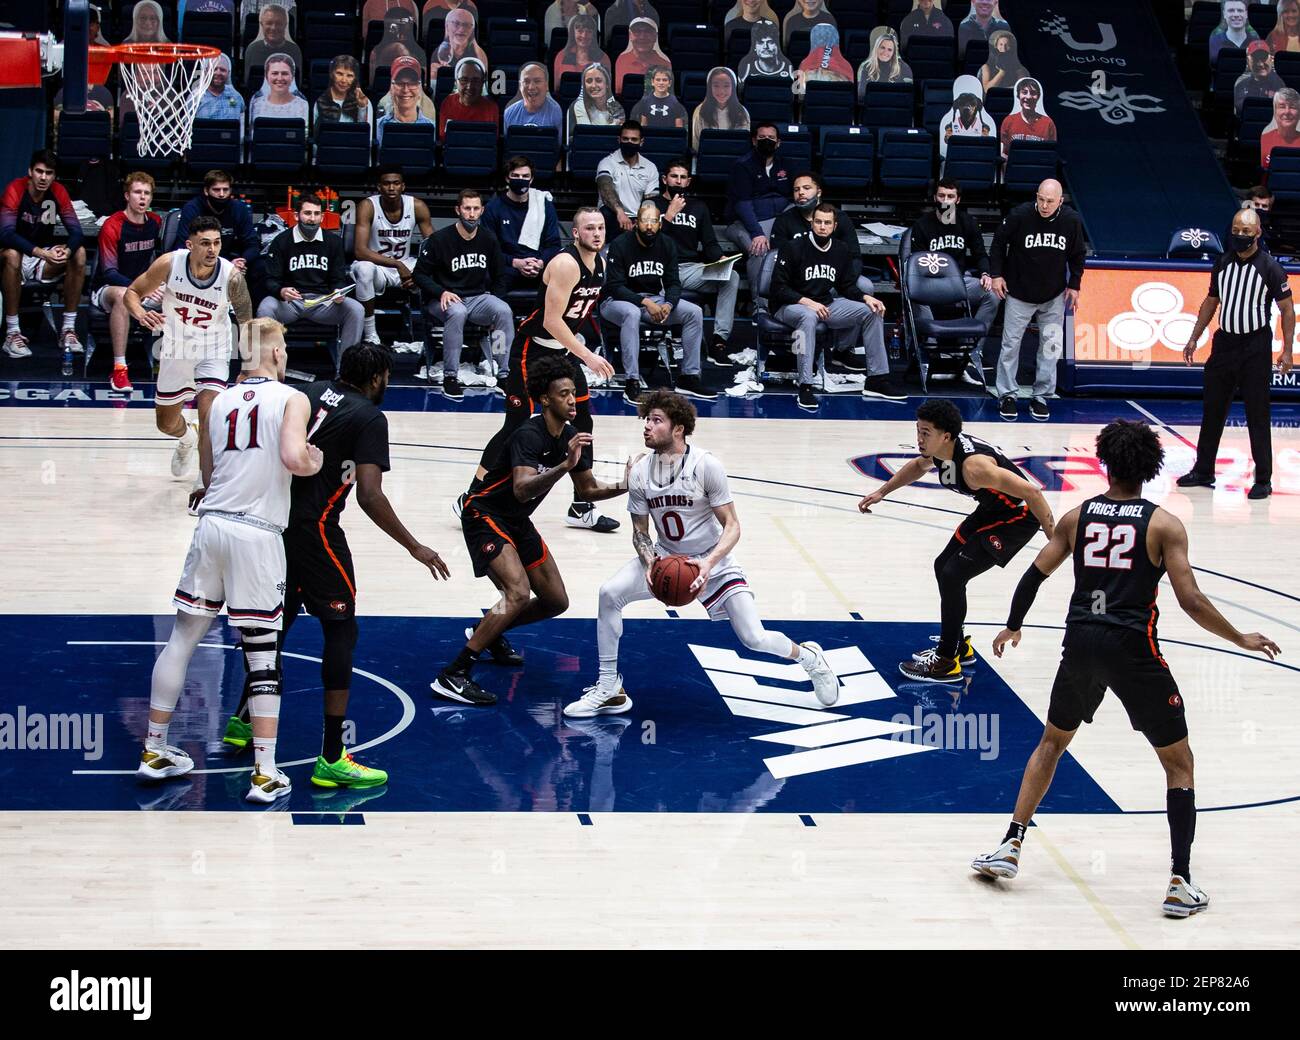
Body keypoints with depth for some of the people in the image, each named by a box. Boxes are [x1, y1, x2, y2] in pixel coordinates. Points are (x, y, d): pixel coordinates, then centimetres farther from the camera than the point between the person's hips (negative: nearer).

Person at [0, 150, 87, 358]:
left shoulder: (58, 192, -6)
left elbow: (76, 231, -12)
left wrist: (67, 250, -37)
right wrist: (41, 252, -44)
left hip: (45, 257, 4)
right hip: (19, 258, -4)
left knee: (79, 253, -20)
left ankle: (68, 330, -15)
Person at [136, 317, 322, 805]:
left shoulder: (218, 401, 12)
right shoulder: (292, 398, -2)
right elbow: (293, 457, -19)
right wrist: (314, 464, 2)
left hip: (211, 523, 5)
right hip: (258, 533, -5)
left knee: (181, 640, 14)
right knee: (262, 656, 1)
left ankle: (154, 751, 23)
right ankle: (265, 775, 1)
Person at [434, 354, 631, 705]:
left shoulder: (573, 439, 0)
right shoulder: (529, 435, -26)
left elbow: (587, 491, 12)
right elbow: (521, 490, -40)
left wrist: (622, 487, -5)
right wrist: (564, 465, -50)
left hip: (517, 522, 9)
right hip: (485, 515, -9)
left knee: (556, 601, 11)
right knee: (519, 593, -28)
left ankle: (487, 632, 36)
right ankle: (452, 676, -27)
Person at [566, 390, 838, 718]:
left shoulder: (706, 466, -21)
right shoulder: (639, 473, -10)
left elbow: (732, 526, -17)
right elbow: (640, 530, 1)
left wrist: (709, 563, -34)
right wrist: (649, 562, -21)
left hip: (713, 560, -3)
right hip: (665, 557, 3)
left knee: (754, 639, -10)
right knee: (609, 593, -20)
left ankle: (807, 656, 25)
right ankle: (608, 690, -8)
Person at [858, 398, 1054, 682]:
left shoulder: (973, 465, -36)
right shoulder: (940, 448, -10)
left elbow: (1031, 493, -33)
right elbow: (919, 466, 18)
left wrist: (1056, 541, -29)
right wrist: (882, 492, 16)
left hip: (1018, 517, -9)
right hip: (991, 510, 9)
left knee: (953, 576, -14)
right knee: (944, 567, 17)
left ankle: (946, 662, -2)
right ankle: (958, 645, 34)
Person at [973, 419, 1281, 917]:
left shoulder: (1078, 516, 7)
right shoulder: (1163, 524, -3)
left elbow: (1033, 576, 9)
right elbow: (1191, 600, -9)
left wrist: (1012, 628, 26)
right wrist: (1241, 640, 4)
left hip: (1081, 646, 3)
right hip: (1134, 652, -3)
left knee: (1052, 741, 27)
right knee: (1179, 764, 11)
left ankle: (1011, 846, 22)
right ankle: (1181, 883, 4)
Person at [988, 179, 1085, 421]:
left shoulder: (1071, 220, -9)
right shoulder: (1019, 215, -17)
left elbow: (1078, 255, 7)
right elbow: (999, 243, -2)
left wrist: (1074, 285, 5)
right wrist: (997, 274, -6)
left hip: (1054, 296, 2)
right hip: (1019, 294, -2)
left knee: (1051, 346, 3)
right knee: (1011, 343, -1)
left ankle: (1041, 396, 13)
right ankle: (1007, 395, 10)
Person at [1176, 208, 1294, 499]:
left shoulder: (1269, 267, -9)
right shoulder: (1223, 263, 6)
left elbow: (1287, 309, -6)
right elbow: (1211, 301, 18)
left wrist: (1287, 350, -13)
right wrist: (1194, 339, 15)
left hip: (1255, 347, -5)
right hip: (1224, 342, 5)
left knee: (1257, 415, -2)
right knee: (1212, 410, 11)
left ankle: (1263, 479, 4)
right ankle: (1203, 471, 22)